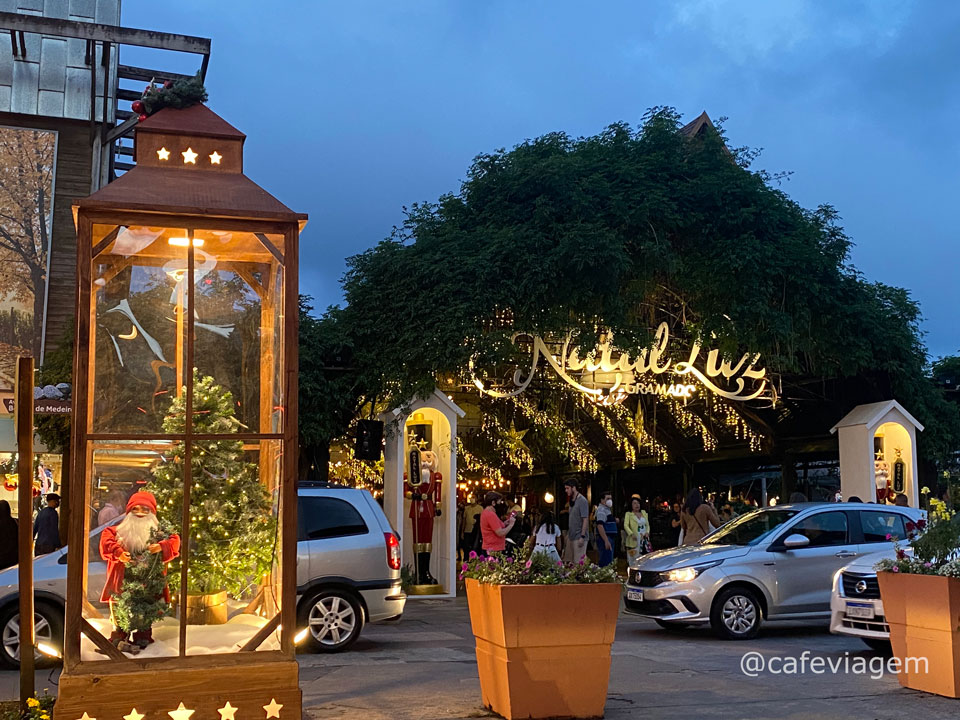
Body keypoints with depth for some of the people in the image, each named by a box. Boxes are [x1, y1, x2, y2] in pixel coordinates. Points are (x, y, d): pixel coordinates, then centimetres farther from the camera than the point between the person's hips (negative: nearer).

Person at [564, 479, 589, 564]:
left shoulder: (582, 501, -12)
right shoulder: (572, 501, 14)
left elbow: (585, 519, -16)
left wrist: (582, 536, -20)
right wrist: (568, 533, 16)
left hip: (579, 537, -9)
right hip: (572, 537, 9)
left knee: (579, 562, -8)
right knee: (572, 561, 10)